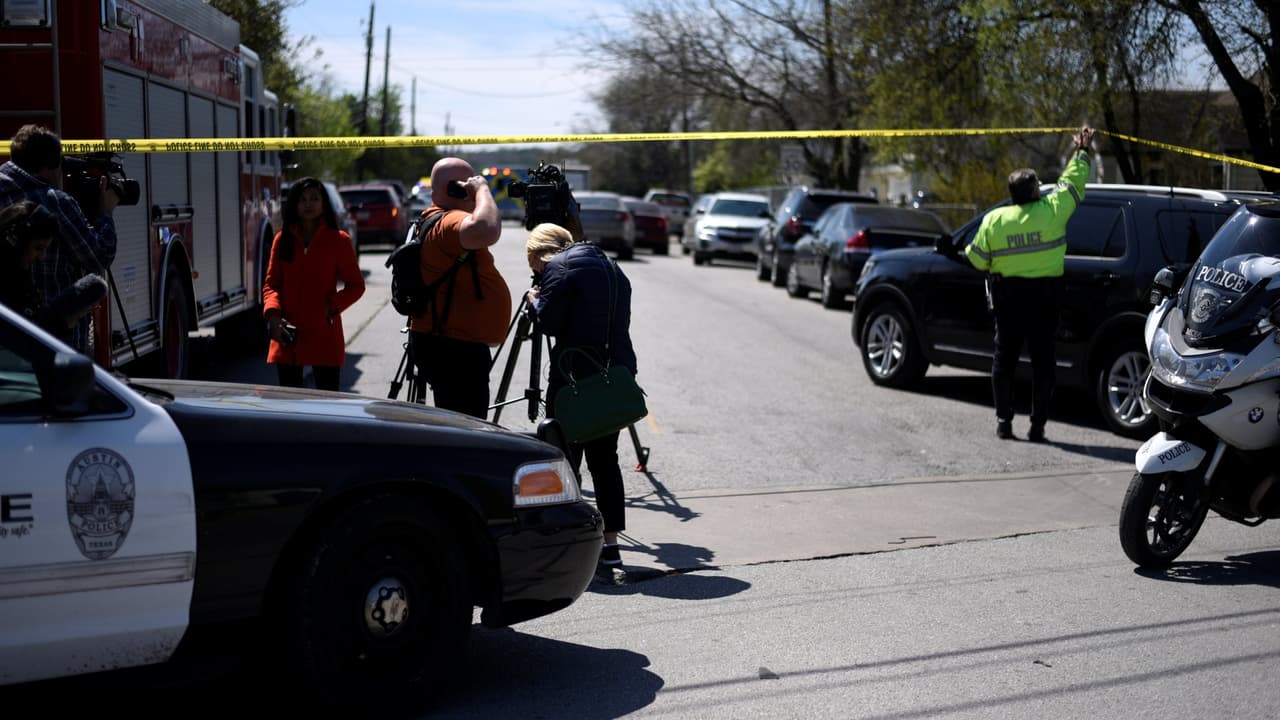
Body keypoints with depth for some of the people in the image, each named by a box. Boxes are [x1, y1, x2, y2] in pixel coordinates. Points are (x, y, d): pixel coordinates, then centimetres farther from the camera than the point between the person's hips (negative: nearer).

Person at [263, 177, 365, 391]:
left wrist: (333, 305, -12)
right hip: (288, 335, 3)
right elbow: (271, 284, 10)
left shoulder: (338, 240, 1)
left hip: (324, 335, -3)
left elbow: (356, 285, 4)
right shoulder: (283, 239, 9)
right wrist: (273, 314, -8)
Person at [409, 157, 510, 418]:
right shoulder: (449, 222, -20)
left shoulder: (438, 221, 16)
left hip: (450, 345, 12)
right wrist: (482, 189, -26)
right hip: (453, 349, -12)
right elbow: (486, 231, -41)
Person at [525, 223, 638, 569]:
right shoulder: (610, 265, 19)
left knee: (565, 456, 1)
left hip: (576, 374, -7)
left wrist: (535, 300, 8)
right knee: (604, 457, 12)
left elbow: (549, 322, -11)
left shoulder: (557, 267, -5)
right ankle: (610, 542, 13)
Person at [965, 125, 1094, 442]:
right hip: (1045, 295, -1)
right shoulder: (1052, 211, -8)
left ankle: (1004, 422, 8)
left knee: (1004, 357, 9)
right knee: (1042, 360, 5)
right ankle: (1037, 425, 6)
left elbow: (978, 260, -2)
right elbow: (1072, 181, 6)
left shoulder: (993, 220, -6)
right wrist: (1082, 151, 21)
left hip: (1008, 296, 1)